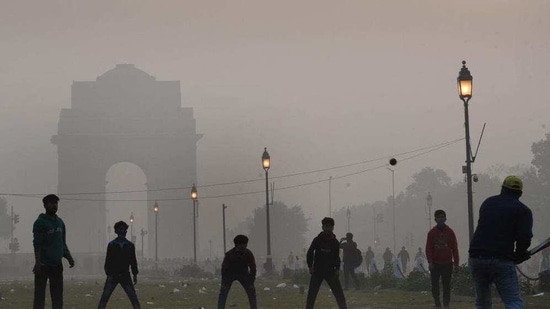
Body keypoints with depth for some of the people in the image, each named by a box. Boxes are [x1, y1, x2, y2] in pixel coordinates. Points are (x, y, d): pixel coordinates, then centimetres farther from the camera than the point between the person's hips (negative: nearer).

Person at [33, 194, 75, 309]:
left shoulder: (60, 222, 16)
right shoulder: (40, 222, -5)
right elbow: (37, 244, -13)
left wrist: (69, 258, 12)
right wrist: (38, 263, -22)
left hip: (57, 265, 7)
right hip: (43, 265, -7)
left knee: (58, 297, 7)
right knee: (39, 296, -5)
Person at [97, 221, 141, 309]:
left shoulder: (130, 245, 4)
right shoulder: (111, 245, -2)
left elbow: (133, 261, 9)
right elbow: (108, 260, -2)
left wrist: (135, 274, 7)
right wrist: (108, 274, -9)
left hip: (125, 275, 1)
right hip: (113, 275, -1)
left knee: (134, 297, -2)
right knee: (104, 297, -4)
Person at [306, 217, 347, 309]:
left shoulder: (335, 242, 3)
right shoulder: (317, 240, -3)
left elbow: (337, 257, 11)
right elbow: (310, 253, 3)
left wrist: (337, 269, 0)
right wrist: (310, 266, -3)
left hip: (331, 271, 1)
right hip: (317, 271, -1)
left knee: (339, 293, -4)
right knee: (311, 294, 1)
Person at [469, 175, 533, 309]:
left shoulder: (488, 203, 17)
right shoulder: (523, 210, 2)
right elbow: (525, 237, -11)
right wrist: (518, 255, 10)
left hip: (476, 257, 4)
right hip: (501, 260, -4)